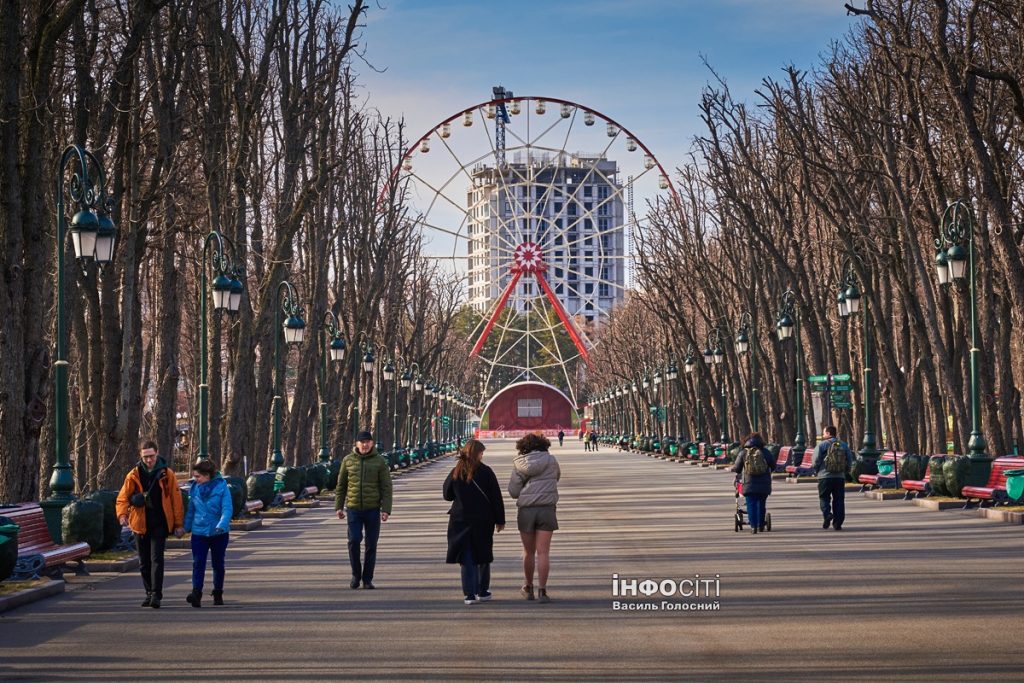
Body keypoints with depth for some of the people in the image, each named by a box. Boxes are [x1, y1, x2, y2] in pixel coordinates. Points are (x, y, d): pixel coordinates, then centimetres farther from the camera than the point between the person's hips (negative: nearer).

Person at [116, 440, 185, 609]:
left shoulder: (167, 474, -1)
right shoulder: (134, 475, 3)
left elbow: (176, 499, 1)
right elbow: (123, 497, 2)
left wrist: (178, 524, -1)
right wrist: (122, 514, -18)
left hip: (159, 525, -3)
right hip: (140, 525, 3)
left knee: (156, 559, -12)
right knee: (144, 562, 10)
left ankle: (156, 595, -15)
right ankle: (149, 593, 22)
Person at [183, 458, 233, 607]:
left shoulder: (221, 486, -11)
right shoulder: (194, 488, 2)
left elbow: (227, 508, -18)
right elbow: (190, 509, 13)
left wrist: (222, 524, -32)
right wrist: (186, 527, 16)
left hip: (218, 533, -2)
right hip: (199, 532, 2)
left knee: (218, 564, 11)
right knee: (198, 563, -13)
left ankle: (218, 593, 26)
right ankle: (196, 593, -21)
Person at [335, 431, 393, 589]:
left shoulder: (380, 461, 0)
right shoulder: (348, 460, 5)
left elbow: (386, 487, -1)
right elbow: (341, 485, 11)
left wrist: (386, 509, -9)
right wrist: (339, 506, 5)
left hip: (373, 509, 0)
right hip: (353, 509, 0)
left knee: (371, 545, 4)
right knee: (353, 541, -10)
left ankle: (367, 579, 14)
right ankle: (356, 574, 8)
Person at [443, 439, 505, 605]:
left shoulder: (455, 472, -1)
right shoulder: (485, 472, -7)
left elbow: (447, 494, 8)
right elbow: (496, 498, -5)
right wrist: (500, 520, 3)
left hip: (460, 520, 1)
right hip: (483, 521, -1)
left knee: (466, 558, 3)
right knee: (483, 556, 14)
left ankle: (470, 594, -7)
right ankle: (482, 591, 21)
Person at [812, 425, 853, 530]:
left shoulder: (822, 445, -5)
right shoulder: (844, 445, 8)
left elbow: (815, 461, -8)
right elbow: (850, 461, 9)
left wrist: (816, 471, 10)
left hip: (825, 476, -3)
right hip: (840, 477, 3)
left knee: (824, 498, 9)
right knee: (839, 500, 7)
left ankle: (827, 514, -16)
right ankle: (837, 523, 3)